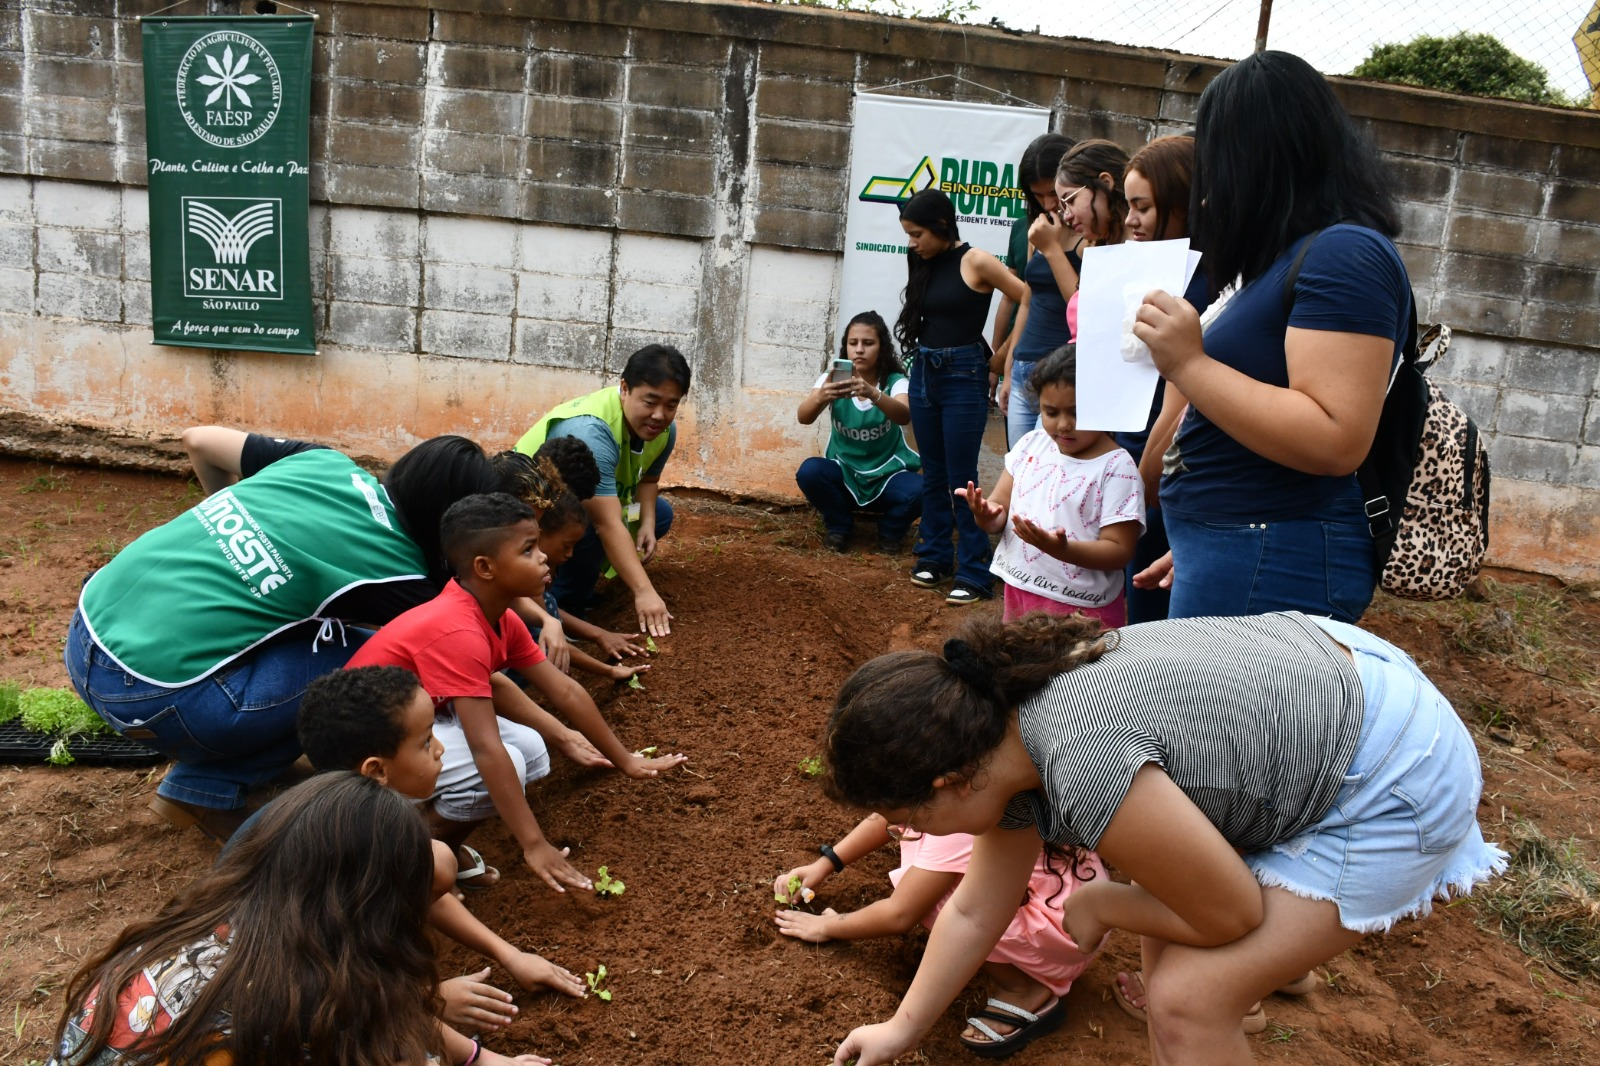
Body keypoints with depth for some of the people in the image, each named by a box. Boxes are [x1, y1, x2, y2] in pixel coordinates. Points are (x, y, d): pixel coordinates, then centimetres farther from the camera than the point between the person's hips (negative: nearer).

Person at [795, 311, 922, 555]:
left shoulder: (895, 381, -9)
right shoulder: (833, 379, -6)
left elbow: (904, 416, -32)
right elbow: (804, 417, -23)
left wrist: (873, 394, -52)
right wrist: (820, 397, -46)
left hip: (888, 475, -1)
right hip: (844, 473, 1)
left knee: (919, 491, -32)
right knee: (809, 471, -30)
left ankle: (890, 532, 3)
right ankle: (839, 526, -1)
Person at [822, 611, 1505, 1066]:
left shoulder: (1085, 768, -34)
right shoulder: (1002, 739, -5)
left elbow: (1232, 915, -18)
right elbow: (973, 912, 10)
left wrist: (1100, 905, -2)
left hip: (1395, 782, -9)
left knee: (1188, 1001, -8)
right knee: (1166, 930, 17)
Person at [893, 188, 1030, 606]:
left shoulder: (975, 261, -11)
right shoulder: (924, 265, 9)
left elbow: (1029, 299, -11)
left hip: (963, 375, -7)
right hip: (924, 371, 7)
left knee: (960, 480, -5)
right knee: (933, 474, 12)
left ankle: (975, 574, 3)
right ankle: (936, 557, 24)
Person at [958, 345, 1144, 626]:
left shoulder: (1116, 467, -14)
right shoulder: (1031, 443, 2)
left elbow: (1119, 551, -16)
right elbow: (1000, 505, 4)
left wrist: (1061, 549, -32)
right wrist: (987, 515, -20)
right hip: (1018, 590, 5)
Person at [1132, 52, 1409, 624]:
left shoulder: (1345, 255, -14)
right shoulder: (1293, 255, 15)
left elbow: (1334, 442, -24)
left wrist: (1188, 365, -22)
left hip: (1272, 570, -9)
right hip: (1235, 553, 9)